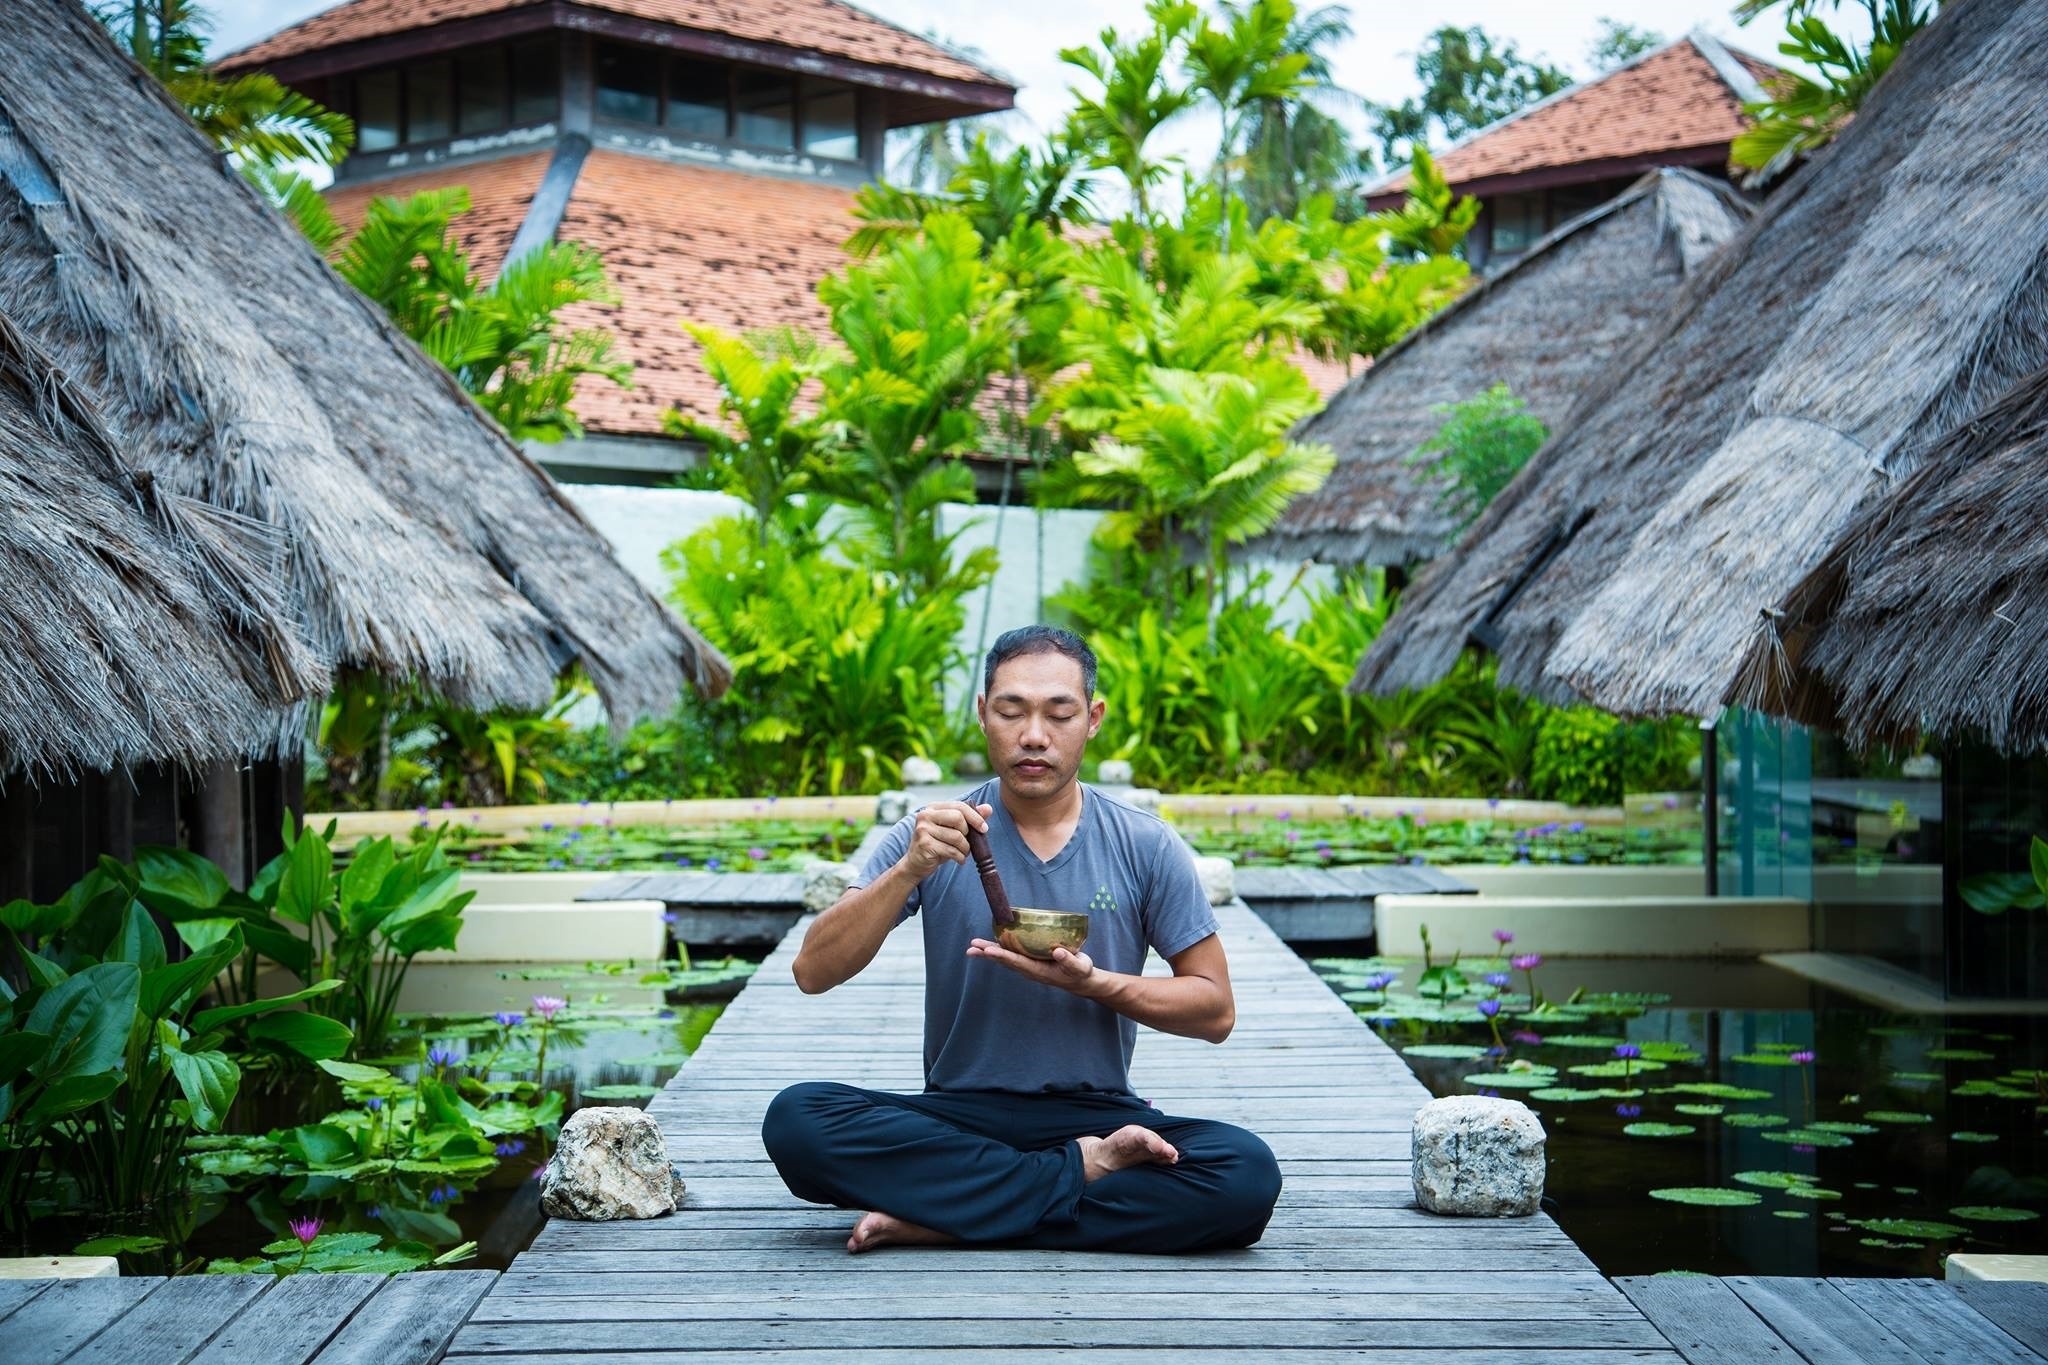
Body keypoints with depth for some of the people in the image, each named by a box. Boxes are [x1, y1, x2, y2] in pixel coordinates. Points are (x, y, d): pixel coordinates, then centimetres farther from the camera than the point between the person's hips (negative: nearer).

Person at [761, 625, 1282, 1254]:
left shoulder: (1146, 847, 1)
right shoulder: (931, 837, 0)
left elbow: (1215, 1009, 4)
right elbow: (813, 973, -7)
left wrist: (1095, 983, -14)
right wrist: (909, 871, -21)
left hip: (1097, 1113, 0)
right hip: (959, 1116, 0)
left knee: (1247, 1175, -30)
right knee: (795, 1119, -29)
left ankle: (940, 1219, -22)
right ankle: (1077, 1173, -20)